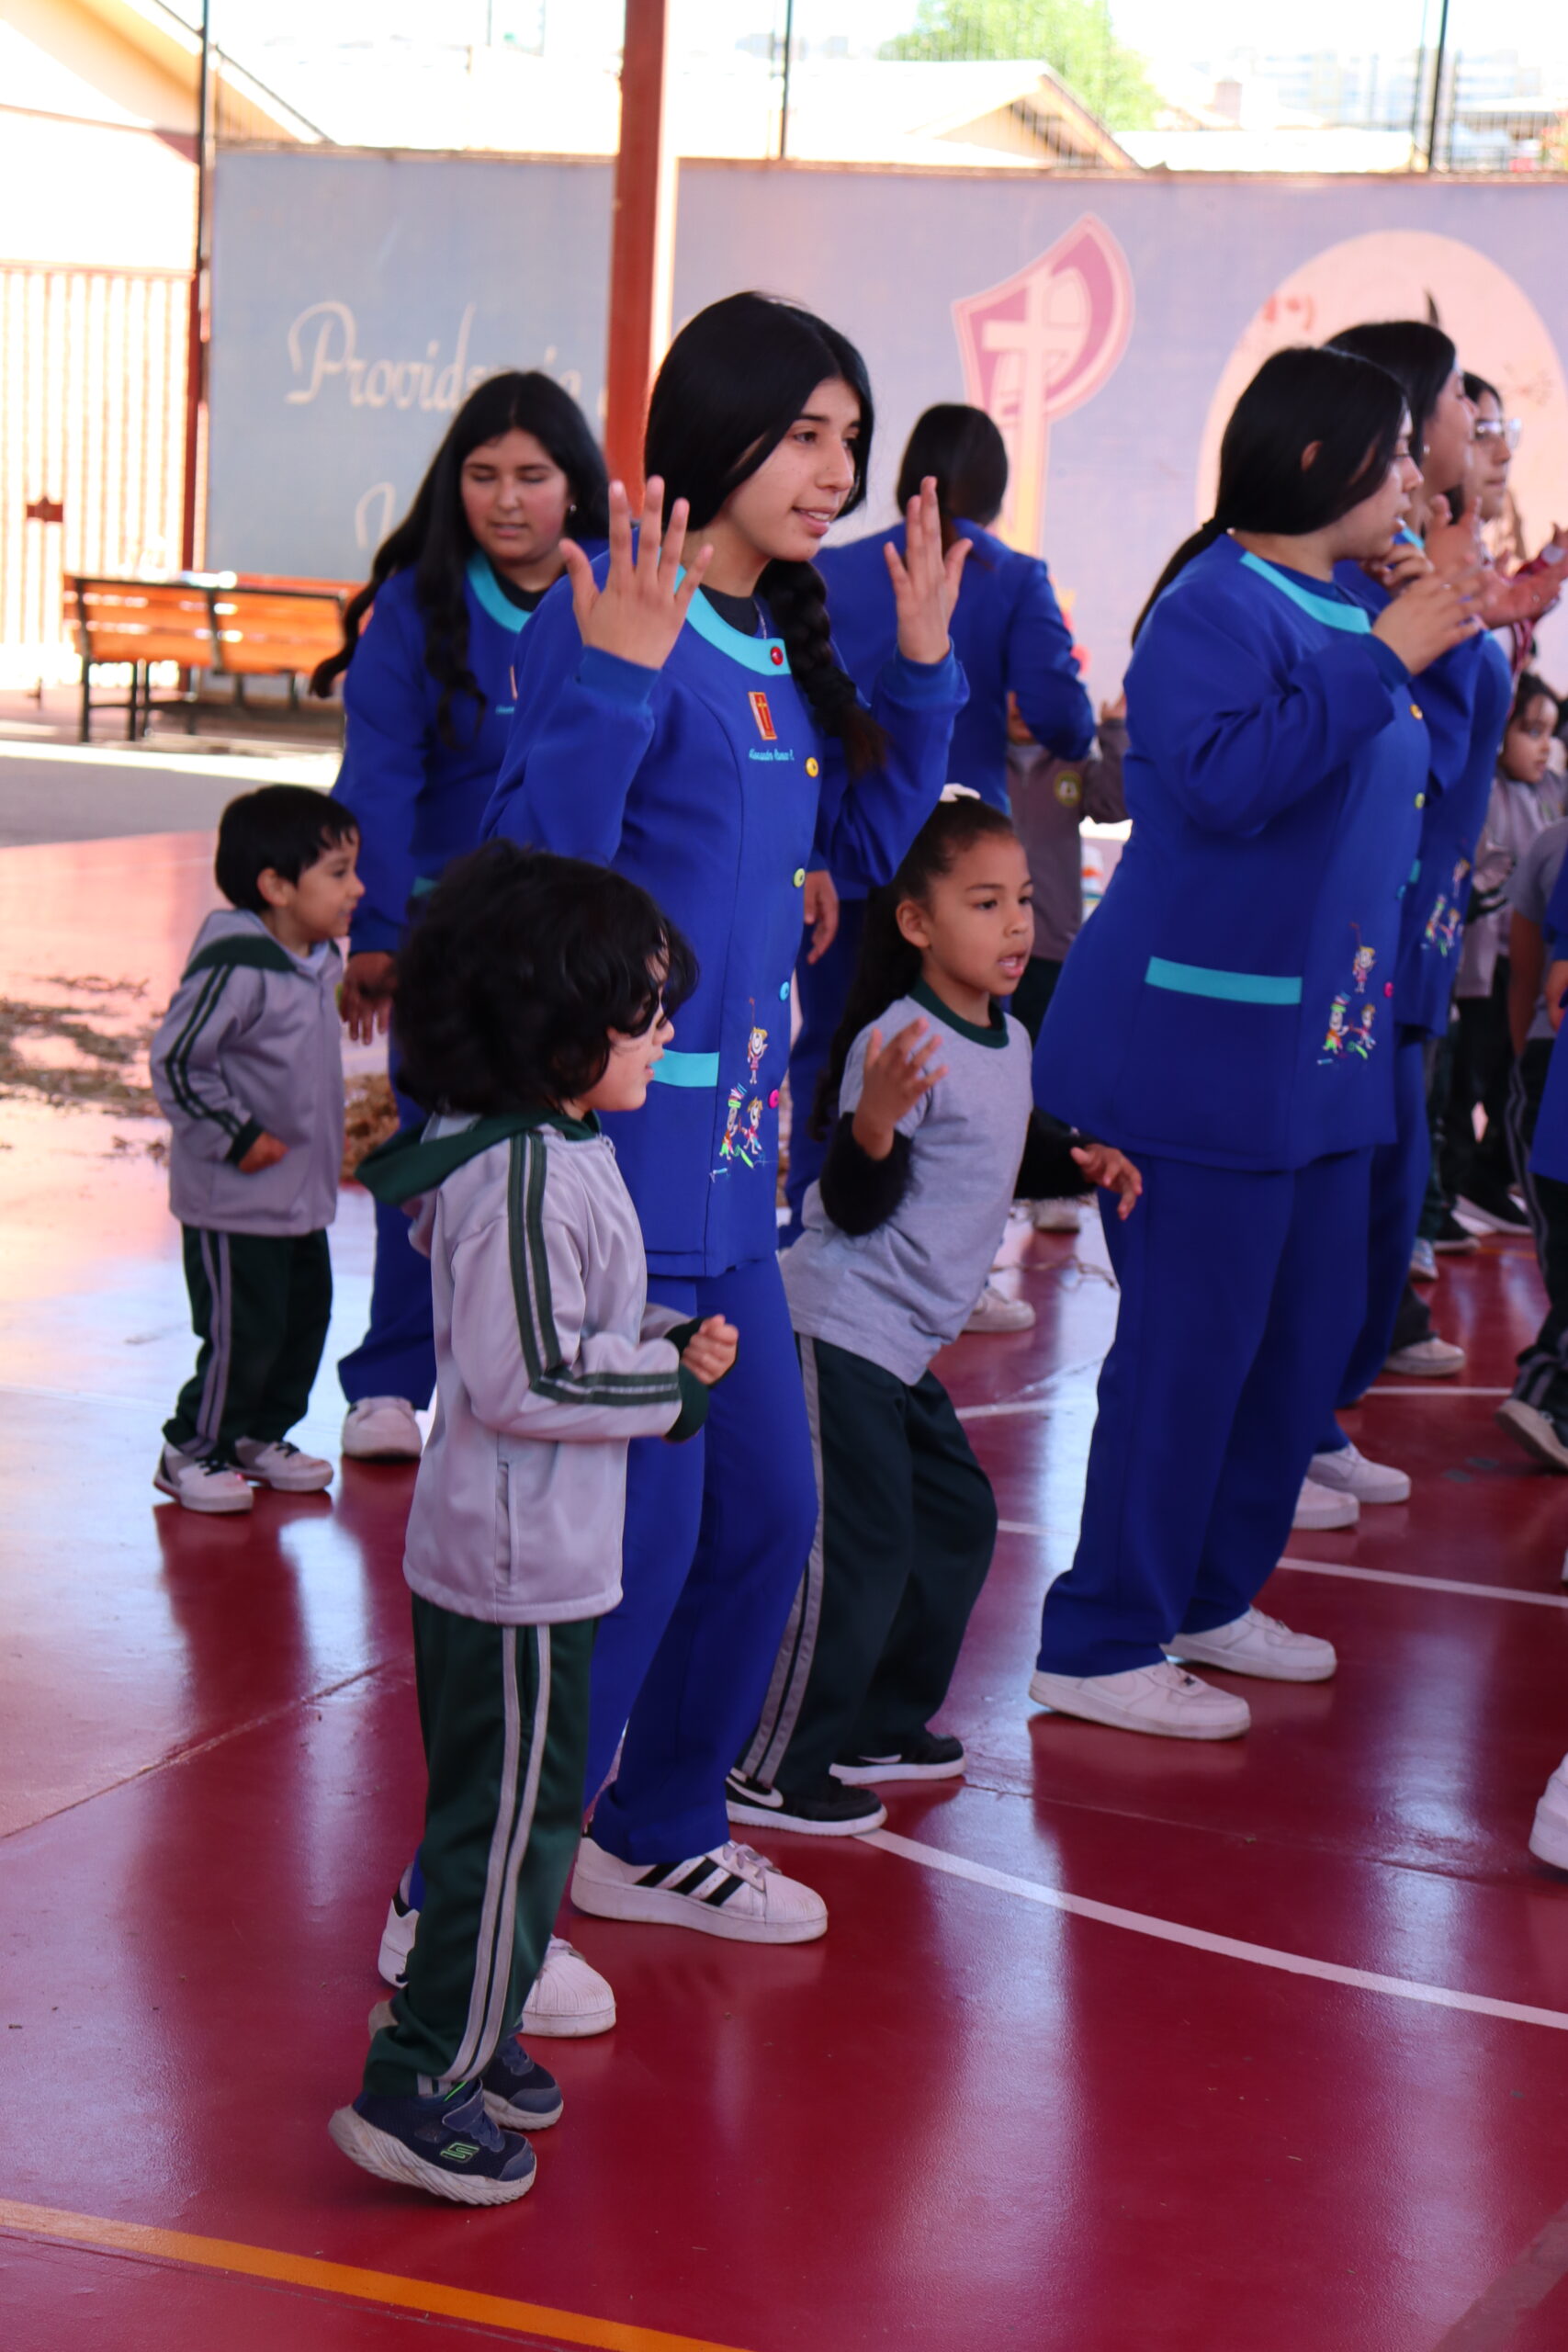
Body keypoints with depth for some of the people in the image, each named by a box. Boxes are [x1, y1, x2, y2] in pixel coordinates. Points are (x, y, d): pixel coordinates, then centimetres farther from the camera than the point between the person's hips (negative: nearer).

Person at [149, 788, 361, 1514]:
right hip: (236, 1200, -9)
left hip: (304, 1193, 9)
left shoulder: (319, 960, 5)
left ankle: (259, 1436, 31)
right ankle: (190, 1451, 14)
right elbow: (176, 1061, -21)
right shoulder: (236, 968, -24)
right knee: (241, 1331, -3)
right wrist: (237, 1137, -19)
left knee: (304, 1318, 15)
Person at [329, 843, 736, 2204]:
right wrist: (672, 1373, -17)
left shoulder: (559, 1153, 10)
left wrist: (664, 1339, 6)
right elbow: (524, 1378, -26)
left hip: (529, 1546, 11)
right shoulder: (524, 1182, -24)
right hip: (520, 1564, -11)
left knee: (500, 1808, 20)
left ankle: (465, 2036, 33)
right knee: (513, 1819, -2)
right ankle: (420, 2088, 6)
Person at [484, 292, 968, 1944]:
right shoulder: (610, 616, -14)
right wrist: (615, 673, -31)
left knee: (766, 1514, 17)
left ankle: (658, 1835, 35)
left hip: (726, 1165, 9)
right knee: (634, 1534, -6)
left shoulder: (779, 644, 12)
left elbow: (858, 846, 21)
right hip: (608, 1149, -9)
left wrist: (924, 661, 14)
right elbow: (537, 865, -22)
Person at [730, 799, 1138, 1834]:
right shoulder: (897, 1043, -19)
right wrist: (874, 1119, -39)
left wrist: (1080, 1162, 9)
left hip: (904, 1344, 10)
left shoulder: (1010, 1040, 9)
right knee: (854, 1549, -9)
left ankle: (879, 1728, 30)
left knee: (956, 1519, 16)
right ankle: (773, 1770, 1)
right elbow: (854, 1205, -21)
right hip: (841, 1329, -10)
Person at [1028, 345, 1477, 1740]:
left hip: (1324, 1045, 9)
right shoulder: (1218, 606, -14)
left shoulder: (1352, 612, 12)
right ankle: (1101, 1647, 5)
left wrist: (1464, 643, 11)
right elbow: (1221, 777, -28)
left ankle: (1210, 1597, 29)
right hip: (1206, 1040, -9)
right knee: (1191, 1345, -5)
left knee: (1310, 1332, 15)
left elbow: (1420, 778, 24)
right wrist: (1380, 660, -24)